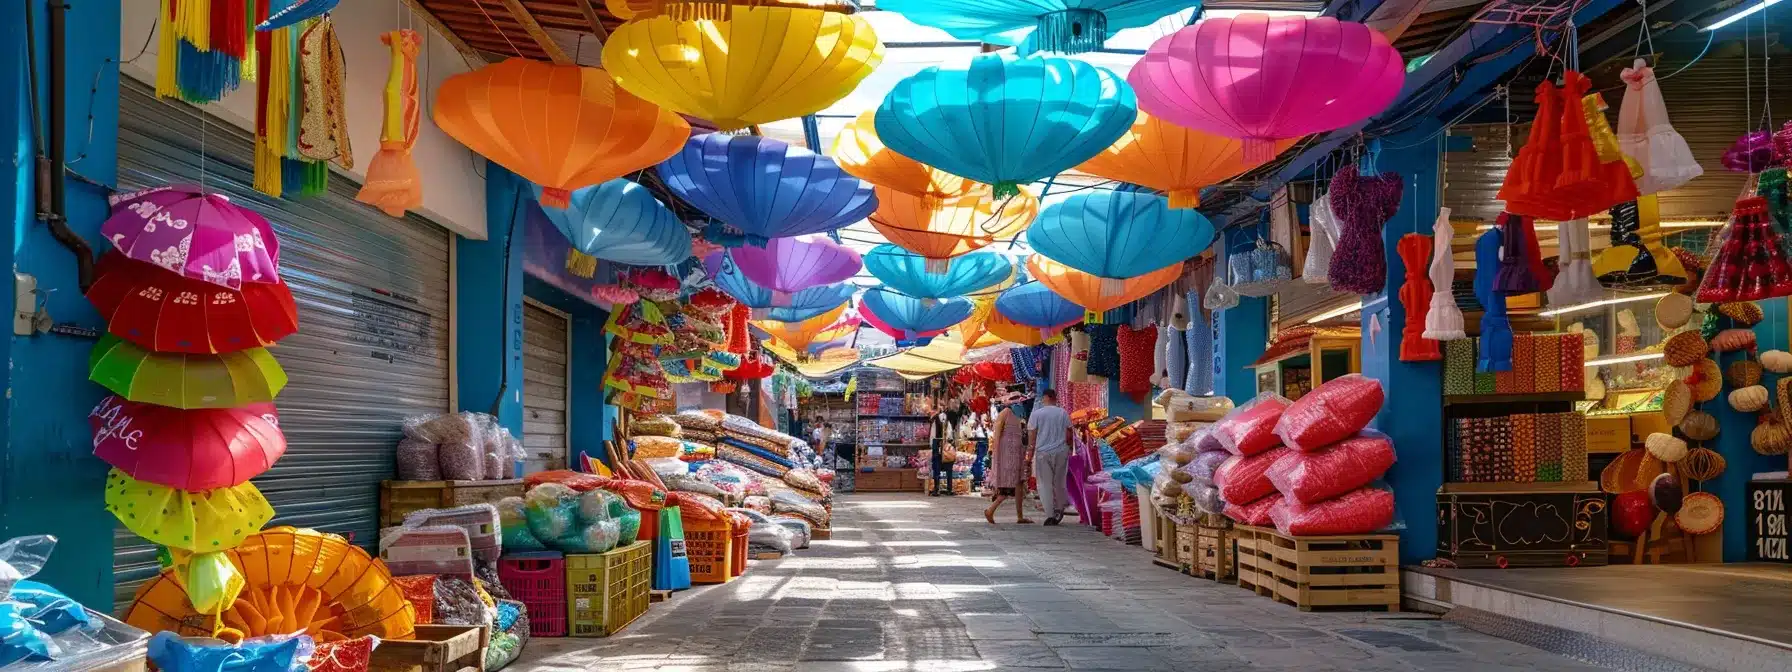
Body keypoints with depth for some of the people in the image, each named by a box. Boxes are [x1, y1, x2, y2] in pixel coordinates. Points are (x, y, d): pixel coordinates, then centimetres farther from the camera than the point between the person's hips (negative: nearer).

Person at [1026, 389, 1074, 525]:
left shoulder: (1036, 413, -3)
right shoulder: (1063, 413, 3)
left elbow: (1031, 435, -4)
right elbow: (1068, 434, 5)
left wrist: (1031, 452, 4)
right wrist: (1068, 448, 19)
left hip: (1043, 452, -2)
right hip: (1061, 452, 2)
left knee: (1045, 484, 1)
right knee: (1059, 482, 15)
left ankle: (1050, 515, -5)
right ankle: (1059, 510, 21)